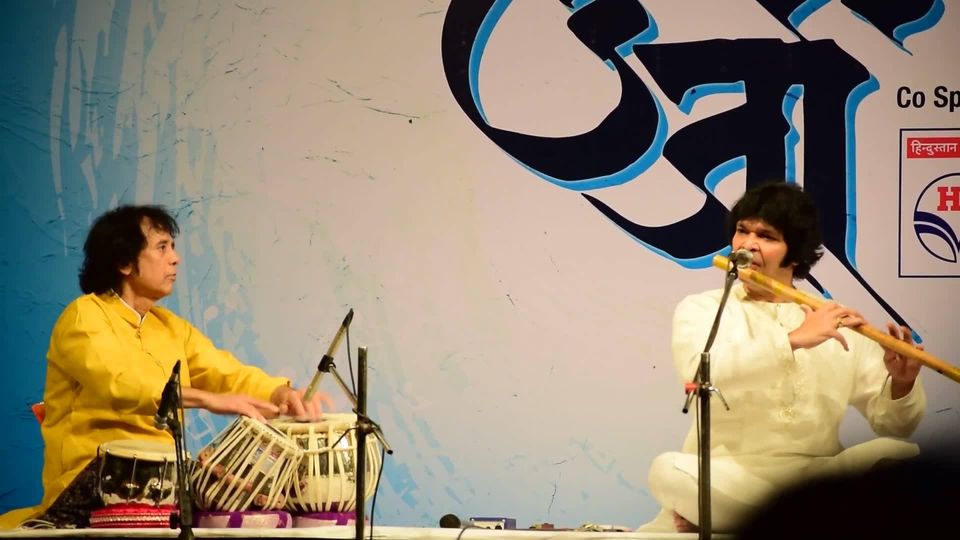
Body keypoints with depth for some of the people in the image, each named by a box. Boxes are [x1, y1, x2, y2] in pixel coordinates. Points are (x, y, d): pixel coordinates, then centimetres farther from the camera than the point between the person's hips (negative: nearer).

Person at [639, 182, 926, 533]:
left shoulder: (839, 324, 13)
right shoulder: (701, 309, 8)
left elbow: (892, 425, 11)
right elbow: (701, 372, -16)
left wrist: (901, 386, -12)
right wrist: (794, 339, -23)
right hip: (726, 478, -3)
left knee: (900, 456, -25)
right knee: (670, 471, -34)